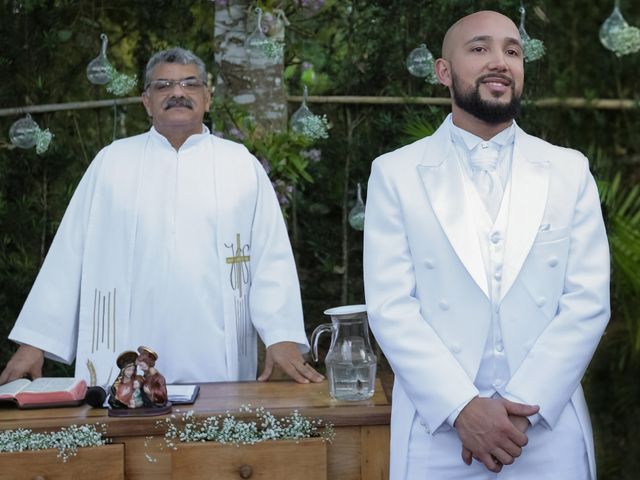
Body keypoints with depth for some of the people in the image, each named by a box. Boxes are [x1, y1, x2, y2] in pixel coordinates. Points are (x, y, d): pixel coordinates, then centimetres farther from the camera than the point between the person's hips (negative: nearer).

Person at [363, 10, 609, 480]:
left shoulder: (570, 170, 6)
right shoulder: (396, 173, 1)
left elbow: (588, 301, -2)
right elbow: (391, 306, -5)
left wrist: (523, 406, -12)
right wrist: (463, 408, -15)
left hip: (550, 433, 2)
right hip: (437, 432, -1)